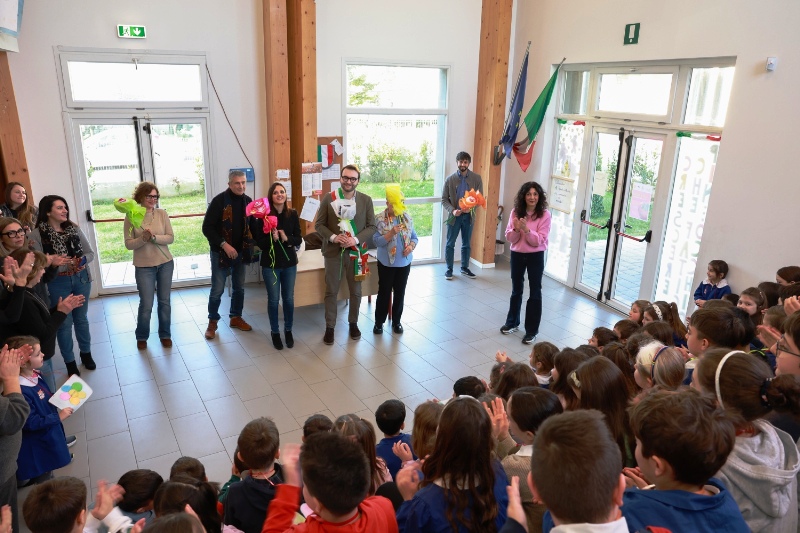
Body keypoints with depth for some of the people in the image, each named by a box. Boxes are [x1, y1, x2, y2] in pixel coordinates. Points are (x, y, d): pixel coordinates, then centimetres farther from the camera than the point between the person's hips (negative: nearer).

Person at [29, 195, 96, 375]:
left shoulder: (74, 229, 0)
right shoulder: (37, 235, -12)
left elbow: (90, 253, 3)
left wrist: (82, 261, -18)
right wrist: (66, 265, -26)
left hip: (81, 280, 3)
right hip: (57, 285, -3)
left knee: (82, 319, 17)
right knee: (65, 323, 7)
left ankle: (86, 354, 36)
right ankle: (70, 362, 24)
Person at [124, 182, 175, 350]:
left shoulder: (162, 214, -2)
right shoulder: (131, 217, -6)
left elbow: (170, 238, -5)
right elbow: (128, 244, -7)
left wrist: (154, 237, -21)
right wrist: (143, 238, -24)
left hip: (165, 264, 2)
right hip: (144, 267, -2)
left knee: (164, 302, 11)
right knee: (146, 305, 1)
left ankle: (165, 334, 27)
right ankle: (142, 336, 22)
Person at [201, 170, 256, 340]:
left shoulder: (248, 201, 1)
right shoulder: (219, 201, -15)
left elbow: (251, 225, 12)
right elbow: (207, 227, -15)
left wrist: (252, 242, -6)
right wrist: (224, 244, -22)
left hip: (240, 252, 5)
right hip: (221, 252, -5)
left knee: (239, 288, 15)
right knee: (217, 290, 1)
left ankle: (236, 317, 32)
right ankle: (212, 322, 19)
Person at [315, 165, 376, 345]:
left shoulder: (366, 200, -2)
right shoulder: (328, 198, -4)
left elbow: (372, 226, -1)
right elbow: (319, 224, -2)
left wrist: (356, 239, -16)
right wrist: (333, 237, -19)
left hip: (356, 252, 1)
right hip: (333, 252, -1)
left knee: (355, 292, 14)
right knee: (331, 292, 7)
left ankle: (353, 323, 33)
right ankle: (329, 327, 21)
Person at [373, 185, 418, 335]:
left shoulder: (407, 217, 0)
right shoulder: (380, 219, -12)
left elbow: (414, 236, 7)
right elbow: (377, 241, -16)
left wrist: (411, 246, -14)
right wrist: (391, 233, -29)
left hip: (404, 262, 4)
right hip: (386, 263, -3)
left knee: (400, 292, 13)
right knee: (384, 292, 7)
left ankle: (396, 321, 28)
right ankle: (379, 322, 22)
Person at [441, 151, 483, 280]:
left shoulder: (476, 178, -3)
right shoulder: (450, 179, -5)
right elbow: (444, 199, -3)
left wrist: (471, 208, -19)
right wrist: (452, 210, -19)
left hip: (468, 216, 1)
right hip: (454, 216, -1)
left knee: (466, 244, 13)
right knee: (450, 244, 5)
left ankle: (465, 268, 26)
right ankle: (449, 269, 18)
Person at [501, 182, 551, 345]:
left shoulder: (545, 215, -12)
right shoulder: (516, 212, -3)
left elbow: (540, 241, -16)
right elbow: (509, 238, -4)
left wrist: (527, 230, -29)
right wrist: (516, 229, -24)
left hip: (536, 256, -3)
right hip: (517, 255, 3)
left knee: (535, 292, 3)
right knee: (516, 290, 18)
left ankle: (532, 330, 13)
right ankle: (512, 322, 35)